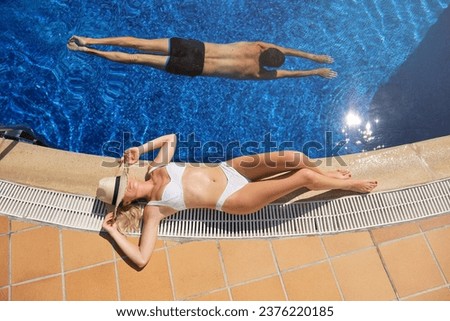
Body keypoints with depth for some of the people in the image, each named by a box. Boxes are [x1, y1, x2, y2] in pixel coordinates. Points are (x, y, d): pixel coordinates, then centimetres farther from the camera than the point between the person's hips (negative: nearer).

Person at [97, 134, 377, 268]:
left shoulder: (155, 168, 4)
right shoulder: (151, 210, -11)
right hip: (233, 198, -6)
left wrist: (140, 149, 6)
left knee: (295, 158, -6)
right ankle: (350, 185, 18)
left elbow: (171, 138, 16)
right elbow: (142, 259, -17)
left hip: (228, 168, 6)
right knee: (303, 177, -11)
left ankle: (326, 174, 29)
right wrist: (114, 232, -14)